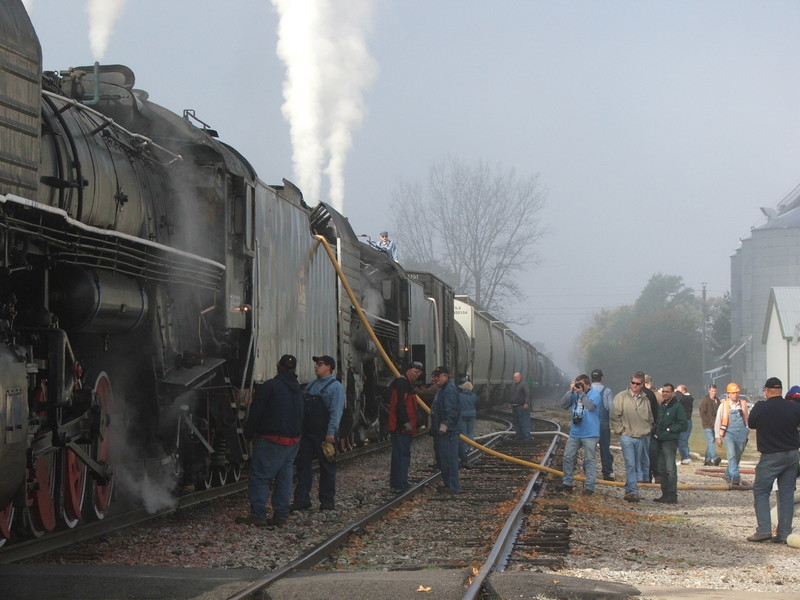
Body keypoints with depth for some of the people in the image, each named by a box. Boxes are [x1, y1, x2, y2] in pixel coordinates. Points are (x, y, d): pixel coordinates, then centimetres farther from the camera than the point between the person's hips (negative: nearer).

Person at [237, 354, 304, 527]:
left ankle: (258, 515, -10)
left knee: (260, 477, -5)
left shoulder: (269, 386, -10)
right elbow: (300, 416, 18)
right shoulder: (298, 390, 14)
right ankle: (281, 515, 9)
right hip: (293, 440, 7)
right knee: (285, 477, 10)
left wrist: (249, 433, 0)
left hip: (271, 440, -7)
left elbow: (255, 413, -10)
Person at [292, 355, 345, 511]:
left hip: (324, 434, -7)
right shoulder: (311, 385, 16)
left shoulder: (335, 387, -8)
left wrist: (331, 433, -21)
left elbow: (336, 412, -15)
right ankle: (301, 500, 8)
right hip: (307, 432, 7)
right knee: (303, 464, 4)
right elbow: (303, 407, 20)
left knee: (327, 467, 3)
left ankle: (327, 501, 10)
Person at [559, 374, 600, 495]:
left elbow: (590, 406, -23)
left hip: (590, 434, -6)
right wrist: (570, 391, -11)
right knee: (568, 457, 9)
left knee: (590, 460, -1)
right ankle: (567, 482, 21)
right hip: (574, 433, 6)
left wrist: (581, 393, -22)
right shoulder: (574, 394, 8)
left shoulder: (594, 394, -7)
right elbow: (563, 404, -2)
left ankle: (589, 486, 2)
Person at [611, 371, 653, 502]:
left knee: (639, 465, 8)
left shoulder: (646, 399, 6)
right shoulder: (621, 397, -1)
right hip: (627, 436, -3)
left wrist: (648, 430, 7)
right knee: (630, 464, -10)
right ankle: (633, 491, -13)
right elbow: (615, 416, 1)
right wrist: (620, 430, -5)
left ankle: (629, 490, 19)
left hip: (643, 437, 3)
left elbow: (651, 418, 17)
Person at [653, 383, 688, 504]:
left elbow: (683, 425, -12)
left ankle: (672, 495, -12)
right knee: (662, 469, 11)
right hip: (660, 440, 8)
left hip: (670, 441, -8)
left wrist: (669, 429, -12)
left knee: (670, 469, -11)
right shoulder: (661, 407, 17)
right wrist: (657, 431, 9)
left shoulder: (677, 406, -7)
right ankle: (665, 494, 17)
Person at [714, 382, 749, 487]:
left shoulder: (743, 404, 8)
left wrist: (746, 433, 17)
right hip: (728, 434, -3)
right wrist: (718, 436, 6)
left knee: (737, 458, 10)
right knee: (731, 455, -19)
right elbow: (717, 421, 8)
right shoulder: (723, 405, 2)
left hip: (741, 435, 3)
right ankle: (735, 477, -26)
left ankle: (728, 475, 28)